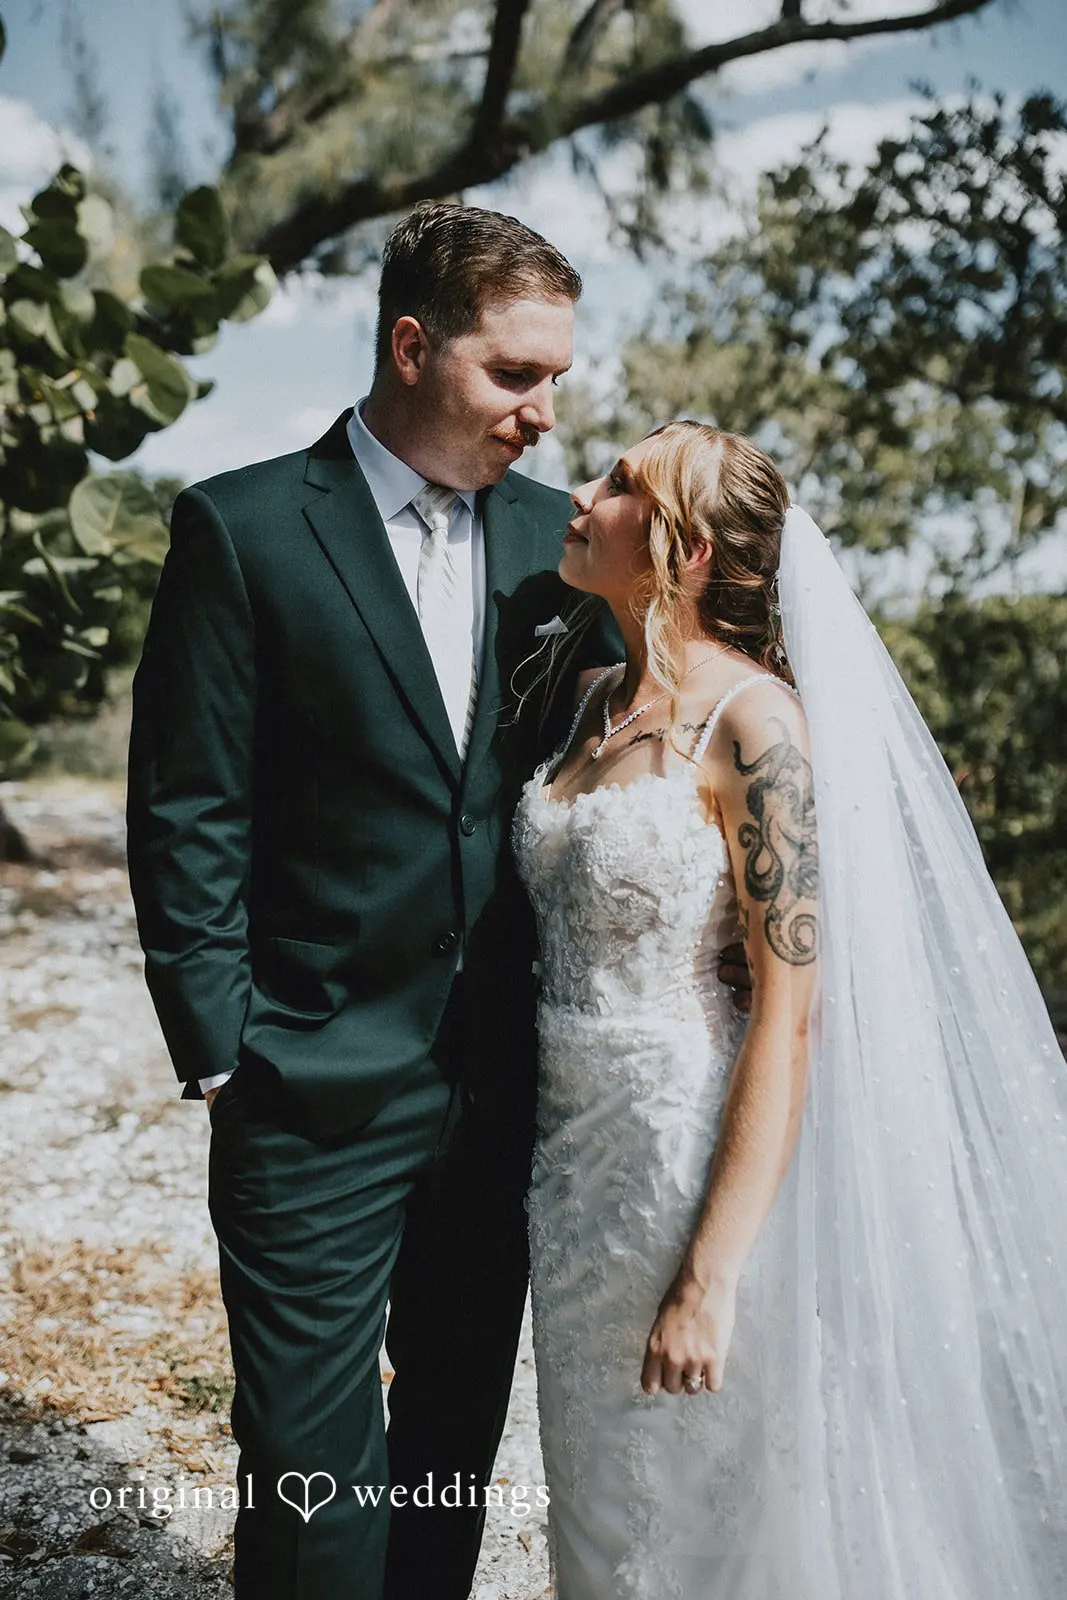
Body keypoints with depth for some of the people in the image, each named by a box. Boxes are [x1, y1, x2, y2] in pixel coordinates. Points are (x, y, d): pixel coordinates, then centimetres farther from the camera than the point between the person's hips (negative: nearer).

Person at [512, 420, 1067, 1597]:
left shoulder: (753, 723, -17)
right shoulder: (593, 700, 5)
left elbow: (792, 1012, -19)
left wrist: (711, 1276, -21)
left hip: (694, 1151, -7)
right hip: (573, 1146, 7)